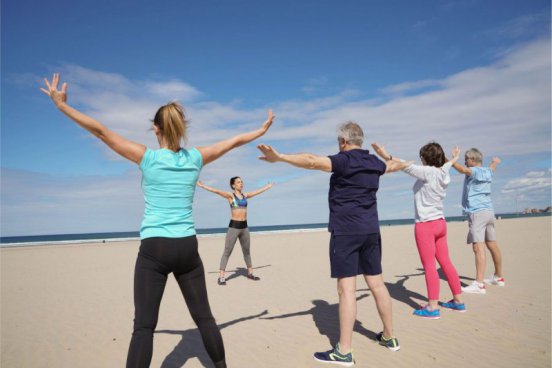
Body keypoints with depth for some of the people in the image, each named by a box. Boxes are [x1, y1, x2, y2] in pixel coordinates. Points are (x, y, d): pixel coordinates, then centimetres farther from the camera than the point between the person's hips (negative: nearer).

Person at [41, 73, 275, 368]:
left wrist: (61, 103, 9)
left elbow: (101, 131, -1)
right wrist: (262, 129, 30)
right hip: (187, 247, 3)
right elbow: (234, 141, 15)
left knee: (144, 325, 3)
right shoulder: (196, 158, 2)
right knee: (203, 317, 15)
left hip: (154, 248, -2)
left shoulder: (147, 158, -5)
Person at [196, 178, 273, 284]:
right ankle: (221, 277, -3)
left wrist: (268, 186, 38)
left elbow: (258, 191, 25)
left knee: (247, 251, 16)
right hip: (234, 226, -5)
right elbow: (216, 191, -15)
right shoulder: (230, 195, -4)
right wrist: (202, 186, -24)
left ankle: (250, 273, 30)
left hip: (244, 226, 6)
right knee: (227, 252, -5)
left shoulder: (245, 195, 11)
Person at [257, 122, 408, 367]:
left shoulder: (345, 160, -10)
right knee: (377, 283, 16)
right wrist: (405, 163, 58)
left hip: (346, 230, -8)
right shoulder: (374, 162, 13)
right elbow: (391, 166, 36)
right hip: (370, 230, 8)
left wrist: (279, 157, -32)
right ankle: (389, 337, 29)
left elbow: (312, 161, -26)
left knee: (346, 288, -6)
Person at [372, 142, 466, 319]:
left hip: (426, 225, -8)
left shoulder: (428, 172, -14)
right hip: (440, 223, 8)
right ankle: (457, 300, 23)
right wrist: (454, 158, 53)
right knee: (445, 262, 14)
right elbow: (445, 165, 30)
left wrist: (386, 156, -32)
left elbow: (407, 166, -26)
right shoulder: (443, 173, 8)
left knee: (429, 265, -6)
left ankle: (433, 307, -3)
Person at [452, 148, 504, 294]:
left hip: (477, 213, -9)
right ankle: (498, 277, 34)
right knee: (493, 246, 19)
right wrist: (495, 161, 62)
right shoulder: (488, 172, 16)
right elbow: (493, 166, 41)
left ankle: (479, 284, -24)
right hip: (489, 211, 9)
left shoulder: (474, 171, -8)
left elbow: (462, 169, -30)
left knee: (478, 247, -17)